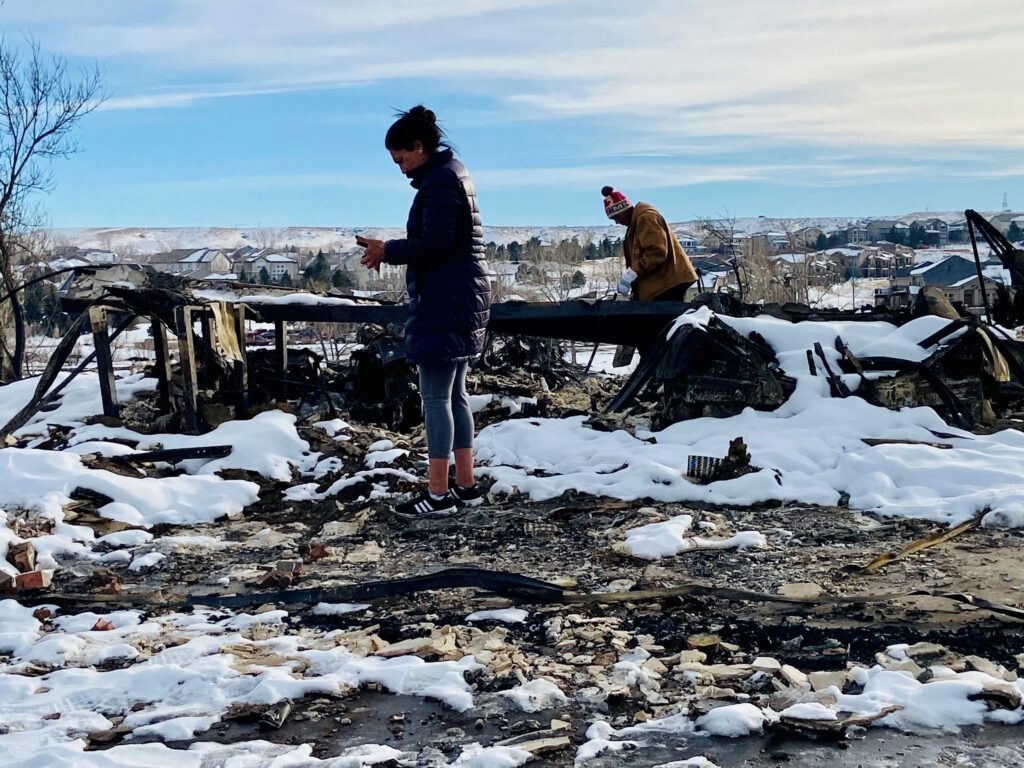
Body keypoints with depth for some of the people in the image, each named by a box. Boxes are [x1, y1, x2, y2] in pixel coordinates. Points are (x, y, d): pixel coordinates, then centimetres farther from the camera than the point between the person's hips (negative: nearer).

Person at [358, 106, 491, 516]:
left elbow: (434, 245, -21)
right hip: (462, 299, 11)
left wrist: (388, 250, -8)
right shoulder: (451, 173, 17)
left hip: (444, 303, -11)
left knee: (435, 397, -6)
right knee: (454, 394, 13)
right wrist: (391, 250, 8)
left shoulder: (440, 181, -14)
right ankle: (465, 486, 18)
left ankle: (438, 493, -2)